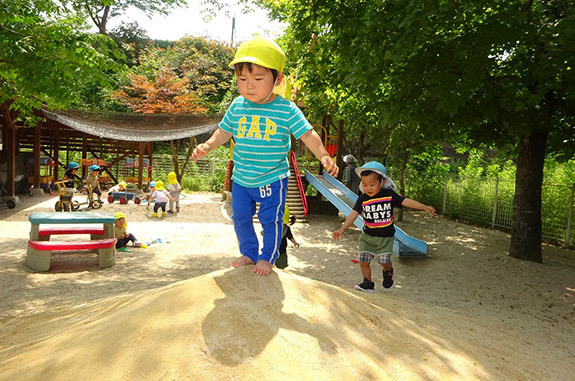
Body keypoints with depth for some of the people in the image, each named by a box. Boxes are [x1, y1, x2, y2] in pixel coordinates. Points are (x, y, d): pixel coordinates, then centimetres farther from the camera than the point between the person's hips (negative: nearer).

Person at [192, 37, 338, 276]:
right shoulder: (237, 107, -4)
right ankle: (249, 253, 37)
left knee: (270, 219, 6)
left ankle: (267, 257, 29)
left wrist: (323, 156, -24)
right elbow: (224, 131, 7)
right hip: (241, 178, 4)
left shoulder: (286, 109, -14)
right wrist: (208, 146, -9)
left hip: (272, 178, -4)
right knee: (240, 218, 15)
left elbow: (307, 134, -11)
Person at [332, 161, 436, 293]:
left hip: (386, 236, -2)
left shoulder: (389, 195, -8)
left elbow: (406, 201, -5)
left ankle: (388, 273, 28)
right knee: (363, 261, -2)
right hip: (367, 236, 2)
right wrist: (342, 229, -22)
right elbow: (353, 214, -12)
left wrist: (424, 207, -11)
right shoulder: (362, 199, -7)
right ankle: (367, 283, 17)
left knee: (384, 261, -7)